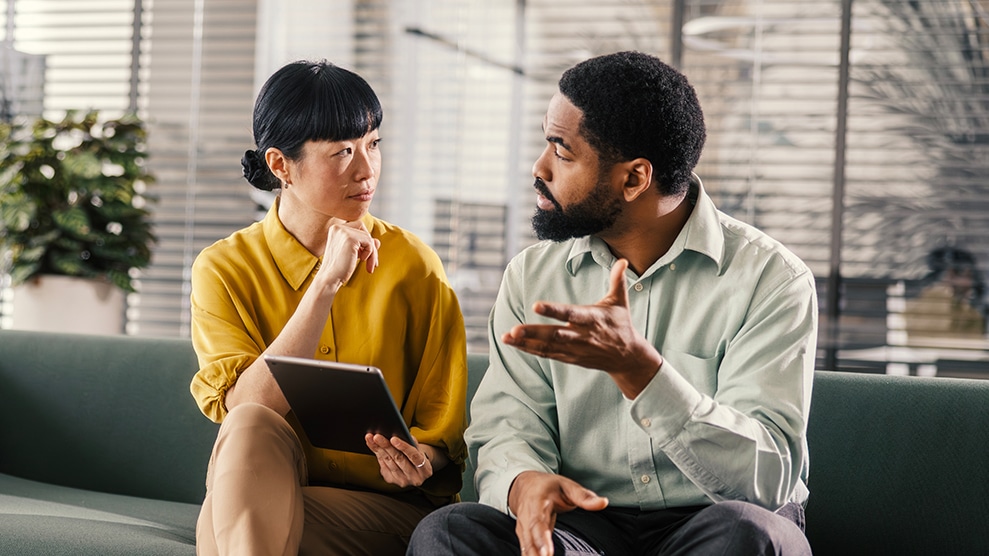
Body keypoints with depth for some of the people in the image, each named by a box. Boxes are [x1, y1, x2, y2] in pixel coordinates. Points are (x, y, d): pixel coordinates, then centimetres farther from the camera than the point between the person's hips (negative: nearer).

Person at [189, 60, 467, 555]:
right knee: (251, 427, -33)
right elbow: (247, 408, -17)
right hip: (260, 493, 2)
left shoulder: (413, 264, 0)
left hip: (388, 505, -2)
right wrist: (327, 282, -23)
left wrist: (419, 460, -23)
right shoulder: (224, 268, -1)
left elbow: (443, 426, 1)